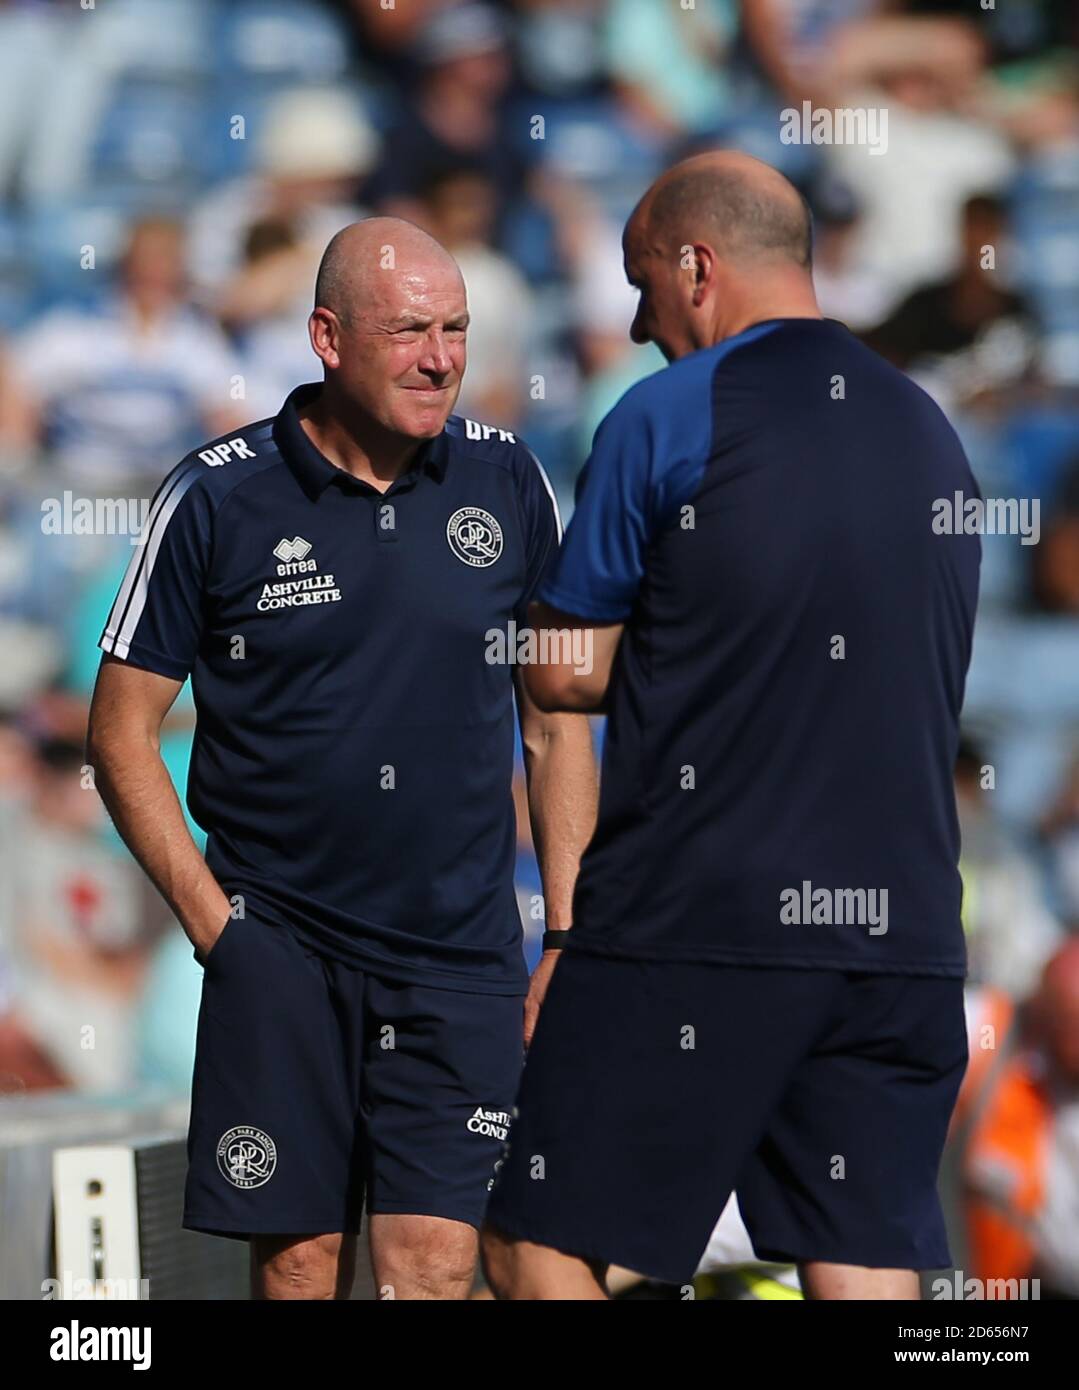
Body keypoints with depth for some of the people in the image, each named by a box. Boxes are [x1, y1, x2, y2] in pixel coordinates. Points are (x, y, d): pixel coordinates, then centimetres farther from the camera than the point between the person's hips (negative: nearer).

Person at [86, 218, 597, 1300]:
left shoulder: (506, 482, 4)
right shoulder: (216, 499, -3)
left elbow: (558, 722, 11)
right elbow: (122, 732, 2)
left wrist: (568, 940, 6)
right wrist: (212, 922, -5)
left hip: (462, 954, 1)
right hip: (280, 950, -1)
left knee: (434, 1261, -7)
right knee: (298, 1262, 1)